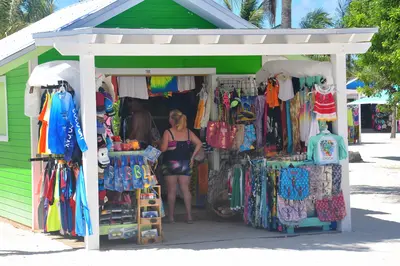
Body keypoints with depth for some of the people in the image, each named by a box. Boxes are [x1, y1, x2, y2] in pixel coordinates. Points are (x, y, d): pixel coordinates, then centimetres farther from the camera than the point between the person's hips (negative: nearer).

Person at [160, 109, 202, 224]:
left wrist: (160, 143, 9)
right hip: (185, 164, 3)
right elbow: (199, 143, 0)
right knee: (186, 189, 3)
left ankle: (171, 217, 8)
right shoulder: (188, 132, 4)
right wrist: (192, 157, 5)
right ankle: (189, 216, -2)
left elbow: (163, 149, -13)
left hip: (171, 164, -3)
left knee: (171, 191, 4)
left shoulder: (168, 132, -9)